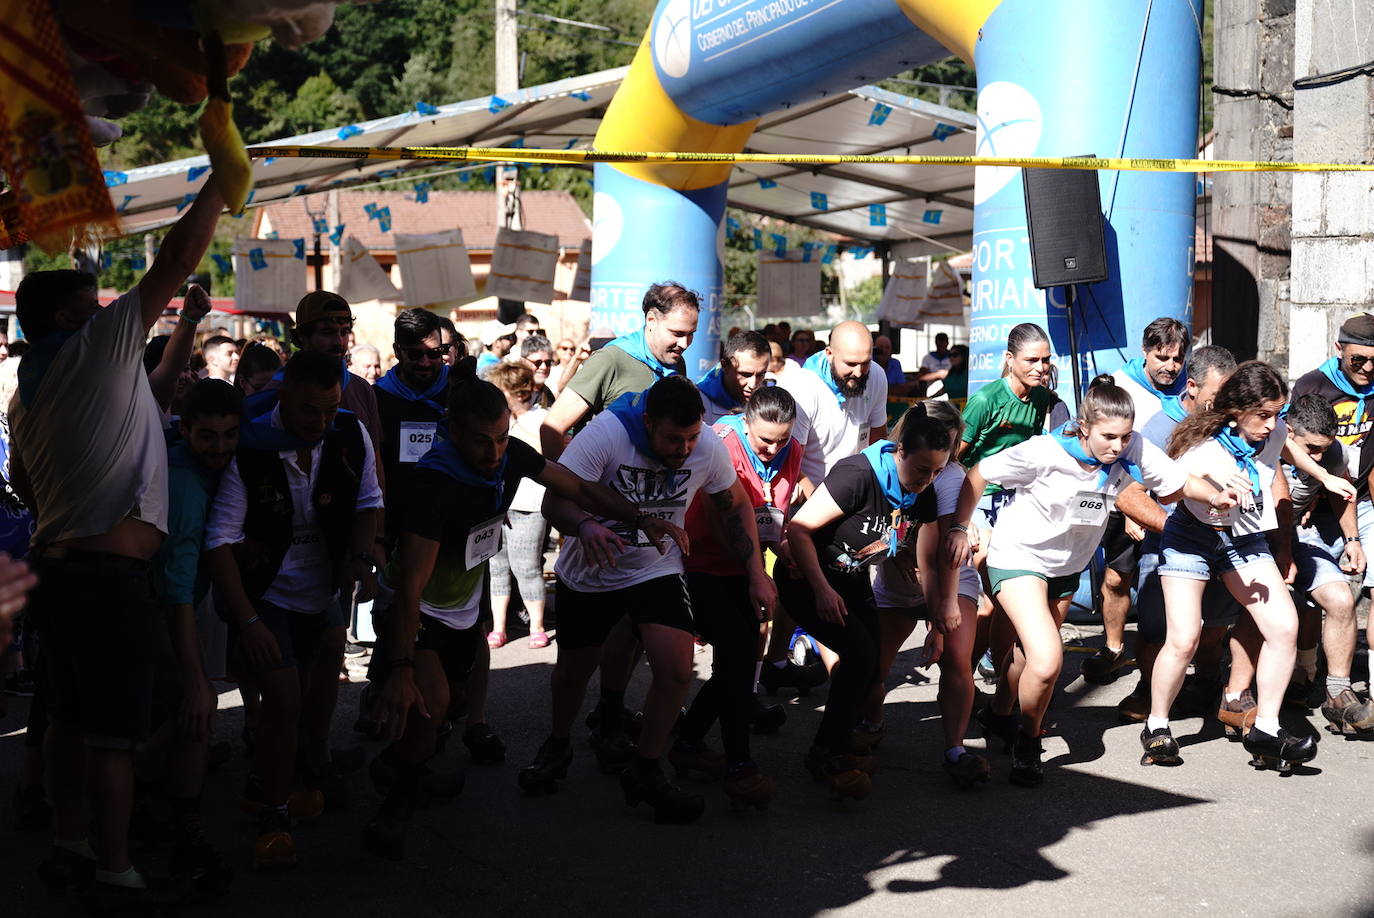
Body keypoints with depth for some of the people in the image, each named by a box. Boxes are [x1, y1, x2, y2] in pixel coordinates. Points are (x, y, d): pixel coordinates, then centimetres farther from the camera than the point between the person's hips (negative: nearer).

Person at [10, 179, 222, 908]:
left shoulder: (26, 392, 14)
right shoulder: (97, 349, -10)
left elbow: (21, 481, 25)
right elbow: (176, 261, -10)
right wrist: (223, 182, -3)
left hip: (57, 570, 9)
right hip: (108, 580, -9)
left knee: (72, 718, 17)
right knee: (114, 733, -3)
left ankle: (67, 847, 26)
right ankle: (115, 876, 3)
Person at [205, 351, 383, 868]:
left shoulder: (351, 435, -10)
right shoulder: (248, 451, -21)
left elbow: (368, 502, 6)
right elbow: (220, 542, -19)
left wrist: (361, 559, -12)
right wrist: (247, 621, -24)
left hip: (321, 595, 5)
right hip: (262, 595, -4)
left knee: (319, 700, 7)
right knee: (284, 698, -16)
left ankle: (264, 786, 34)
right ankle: (272, 816, 1)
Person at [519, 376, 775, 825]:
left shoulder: (708, 448, -17)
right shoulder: (605, 434, -28)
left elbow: (737, 506, 0)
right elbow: (554, 501, -30)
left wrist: (757, 574, -6)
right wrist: (585, 525, -52)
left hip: (658, 570, 1)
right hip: (588, 573, -1)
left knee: (676, 670, -17)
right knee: (572, 671, 14)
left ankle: (645, 772, 3)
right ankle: (557, 746, 45)